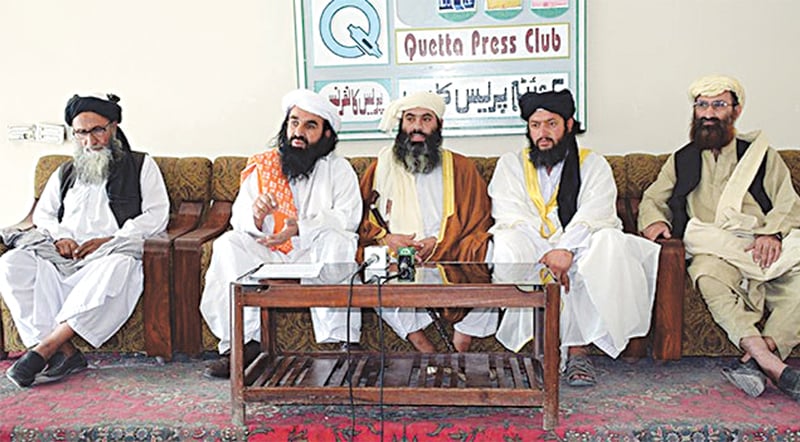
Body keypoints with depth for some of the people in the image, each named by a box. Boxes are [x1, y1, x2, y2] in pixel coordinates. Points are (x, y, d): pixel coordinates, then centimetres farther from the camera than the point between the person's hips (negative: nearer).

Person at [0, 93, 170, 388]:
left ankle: (45, 347, -36)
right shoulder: (65, 173, 28)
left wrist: (110, 239, -11)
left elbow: (157, 215, 2)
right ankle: (65, 353, -30)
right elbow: (42, 213, 26)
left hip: (110, 252, -4)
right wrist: (60, 237, 1)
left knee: (118, 266, -41)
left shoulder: (141, 165, 13)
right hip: (63, 254, 5)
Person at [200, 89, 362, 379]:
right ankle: (243, 343, -22)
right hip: (267, 255, 2)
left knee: (336, 241, -32)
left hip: (316, 256, -2)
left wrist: (300, 228, -27)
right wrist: (255, 217, -22)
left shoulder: (339, 169, 5)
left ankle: (336, 343, -29)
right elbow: (239, 216, 4)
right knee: (228, 245, -22)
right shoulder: (261, 166, 12)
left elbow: (347, 217, -10)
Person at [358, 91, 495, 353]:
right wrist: (385, 238, -10)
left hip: (451, 259, 0)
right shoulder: (382, 166, 12)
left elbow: (480, 223, 7)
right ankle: (424, 349, -24)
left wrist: (438, 242, -8)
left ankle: (460, 347, -17)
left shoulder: (462, 168, 12)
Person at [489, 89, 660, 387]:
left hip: (579, 251, 0)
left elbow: (595, 213, -5)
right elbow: (511, 217, -2)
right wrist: (544, 254, -19)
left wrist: (567, 250, -26)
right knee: (507, 243, -32)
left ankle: (578, 348, -28)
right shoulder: (510, 164, 16)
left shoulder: (593, 164, 14)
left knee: (610, 241, -31)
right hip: (530, 253, 0)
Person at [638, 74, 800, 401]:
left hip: (762, 248, 1)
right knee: (709, 277, -37)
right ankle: (771, 363, -44)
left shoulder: (762, 154, 21)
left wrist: (773, 232, -10)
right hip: (712, 249, -1)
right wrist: (654, 220, -1)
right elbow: (653, 199, 24)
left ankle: (759, 357, -41)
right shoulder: (681, 160, 25)